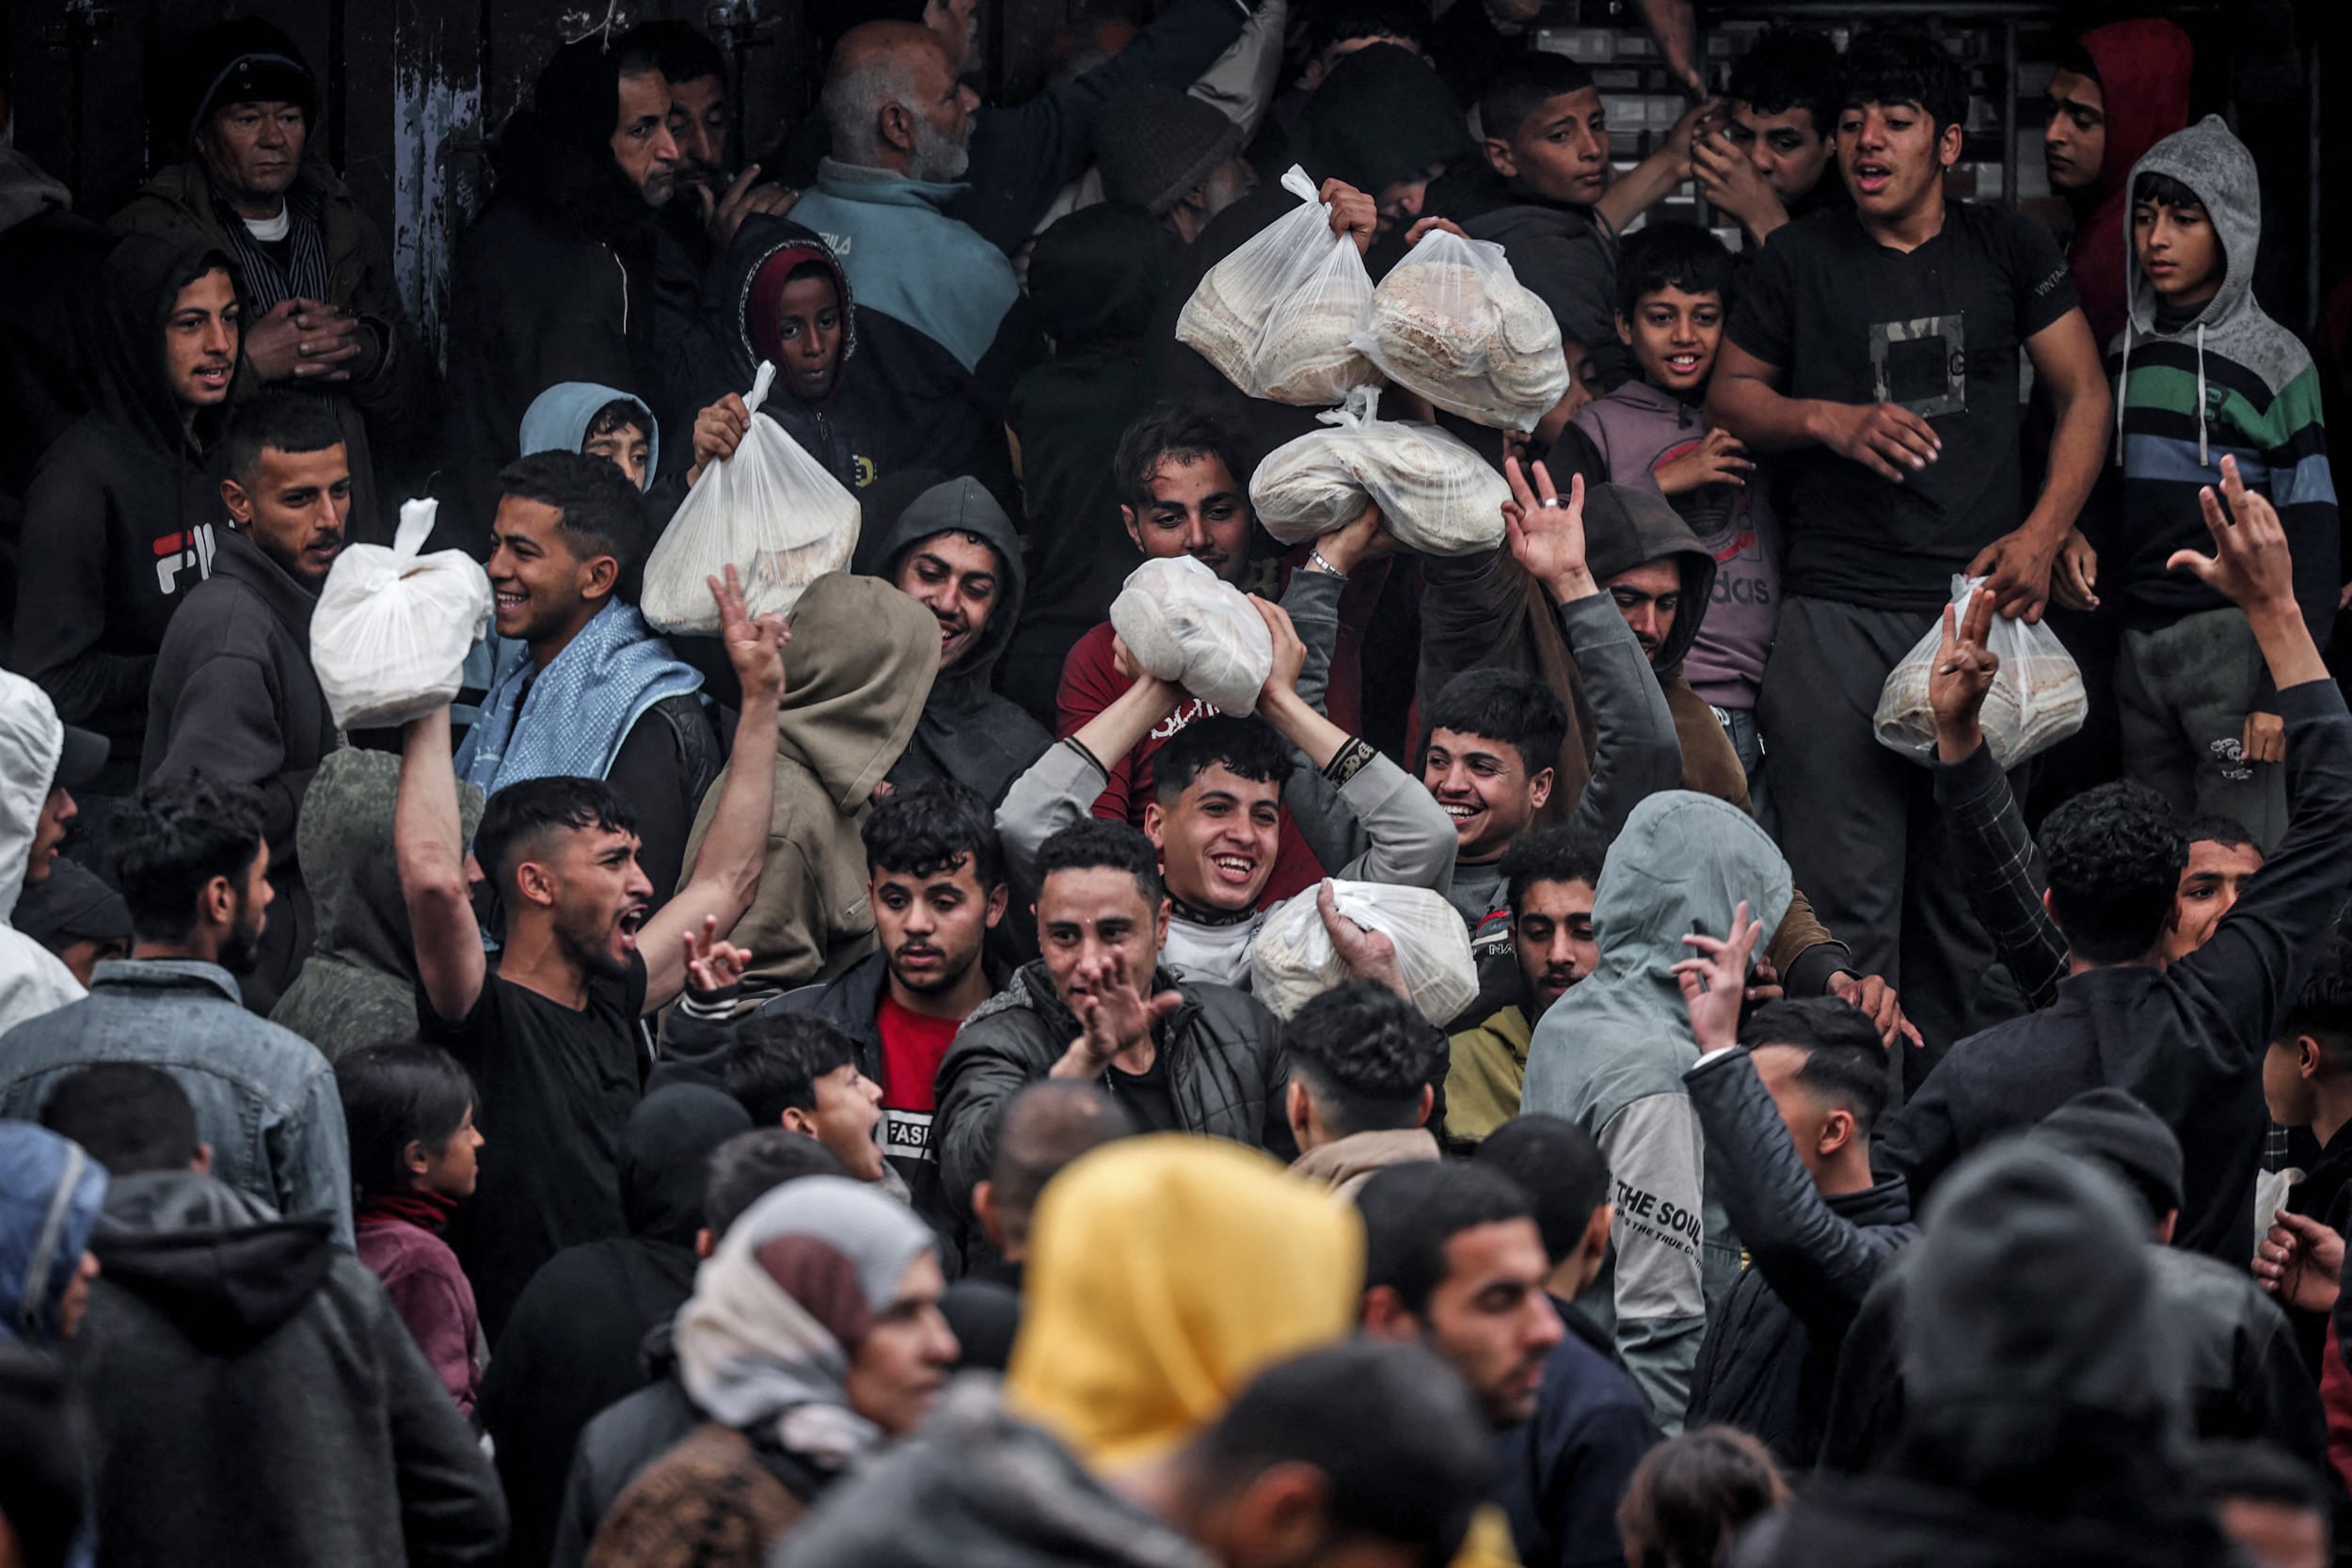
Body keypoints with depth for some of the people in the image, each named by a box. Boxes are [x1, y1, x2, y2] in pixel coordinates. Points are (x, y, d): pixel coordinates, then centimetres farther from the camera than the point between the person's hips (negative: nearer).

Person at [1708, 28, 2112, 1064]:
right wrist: (1831, 421, -6)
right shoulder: (1801, 262, 8)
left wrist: (2041, 537, 0)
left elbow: (2083, 393, 13)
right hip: (1838, 618, -1)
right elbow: (1729, 398, 14)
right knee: (1844, 899, -8)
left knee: (1970, 891, 3)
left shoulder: (2008, 251, 10)